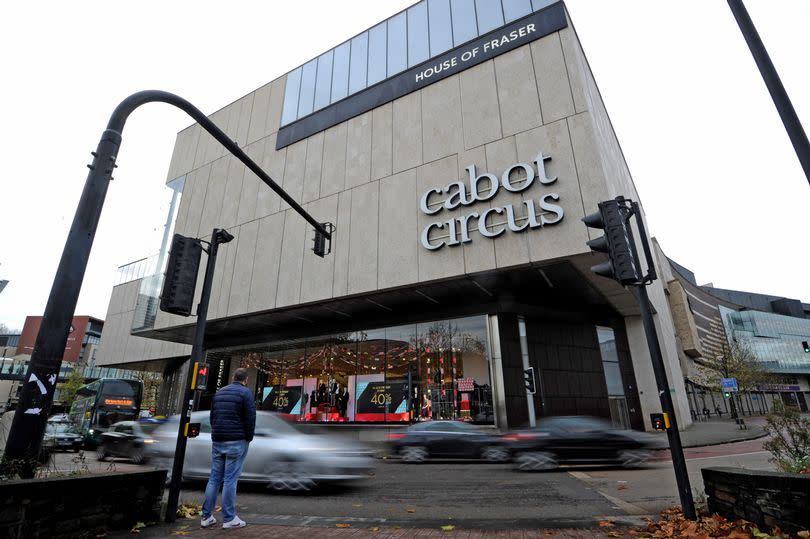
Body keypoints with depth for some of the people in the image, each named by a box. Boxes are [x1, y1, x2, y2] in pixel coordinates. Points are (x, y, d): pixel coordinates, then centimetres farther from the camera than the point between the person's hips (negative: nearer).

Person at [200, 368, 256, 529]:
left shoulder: (219, 392, 13)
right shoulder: (246, 392, -8)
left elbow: (212, 416, 16)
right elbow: (250, 418, -12)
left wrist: (217, 434, 18)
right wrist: (249, 438, 1)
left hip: (217, 441, 6)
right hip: (236, 442, -6)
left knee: (214, 478, 12)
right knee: (230, 479, -2)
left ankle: (206, 516, 17)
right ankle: (229, 519, 4)